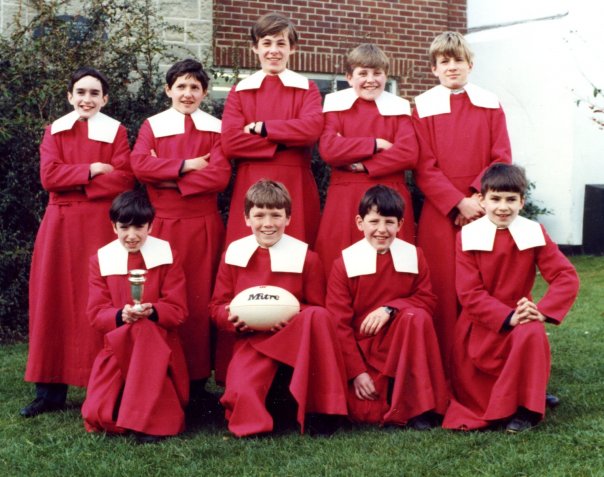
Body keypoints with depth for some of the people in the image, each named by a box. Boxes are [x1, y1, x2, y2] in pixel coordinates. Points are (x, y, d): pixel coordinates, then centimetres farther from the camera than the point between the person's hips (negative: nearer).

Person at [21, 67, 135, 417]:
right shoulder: (54, 132, 12)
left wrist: (73, 181, -10)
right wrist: (92, 170, -11)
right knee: (55, 301, 1)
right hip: (61, 224, 3)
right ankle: (52, 390, 5)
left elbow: (124, 179, -7)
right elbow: (49, 176, -2)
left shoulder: (116, 132, 6)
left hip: (101, 224, -2)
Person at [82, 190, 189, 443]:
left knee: (143, 329, -39)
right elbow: (96, 313, -1)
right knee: (97, 415, -20)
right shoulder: (101, 259, 5)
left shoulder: (167, 255, 1)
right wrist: (120, 316, -23)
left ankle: (149, 417, -29)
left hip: (159, 343, -1)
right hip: (117, 346, 1)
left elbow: (178, 311, -4)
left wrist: (151, 312, -25)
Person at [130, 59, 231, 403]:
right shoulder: (152, 125, 9)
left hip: (204, 225, 0)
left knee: (200, 299, 1)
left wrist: (168, 178, -9)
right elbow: (140, 164, -8)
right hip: (164, 223, 0)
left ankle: (198, 379, 6)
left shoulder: (215, 129, 9)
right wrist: (187, 165, -12)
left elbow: (220, 175, -6)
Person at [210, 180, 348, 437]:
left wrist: (293, 316, -17)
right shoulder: (233, 255, 6)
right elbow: (218, 307, 10)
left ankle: (319, 407, -26)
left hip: (294, 337, 1)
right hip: (251, 339, -1)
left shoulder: (305, 257, 2)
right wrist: (234, 319, -13)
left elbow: (316, 308, 5)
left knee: (318, 317, -35)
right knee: (242, 395, -32)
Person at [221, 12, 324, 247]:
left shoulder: (307, 88, 10)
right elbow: (230, 142, -4)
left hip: (295, 186, 0)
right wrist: (284, 142, -10)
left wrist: (260, 128, -10)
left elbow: (312, 128, -10)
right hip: (251, 187, 0)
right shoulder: (240, 91, 10)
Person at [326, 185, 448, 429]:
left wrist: (389, 309, -20)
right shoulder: (344, 263, -4)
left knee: (416, 316, -31)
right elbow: (338, 323, -7)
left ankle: (419, 407, -23)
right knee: (366, 412, -24)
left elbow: (426, 300, -1)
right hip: (359, 348, -2)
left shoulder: (414, 256, 2)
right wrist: (357, 372, -14)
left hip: (403, 344, 2)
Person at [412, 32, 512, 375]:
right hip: (440, 212, -1)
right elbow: (425, 168, -2)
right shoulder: (424, 108, 5)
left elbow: (502, 158, 3)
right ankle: (445, 370, 5)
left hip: (483, 208, 1)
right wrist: (459, 202, -13)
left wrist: (478, 197, -11)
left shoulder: (490, 105, 9)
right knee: (444, 288, -1)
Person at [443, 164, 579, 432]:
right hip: (478, 326, 0)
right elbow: (469, 293, -15)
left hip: (519, 319, 0)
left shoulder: (534, 234, -6)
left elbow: (566, 277, -10)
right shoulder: (468, 237, -10)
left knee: (532, 334, -34)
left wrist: (543, 311, -26)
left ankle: (524, 410, -18)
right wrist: (508, 317, -26)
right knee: (474, 398, -3)